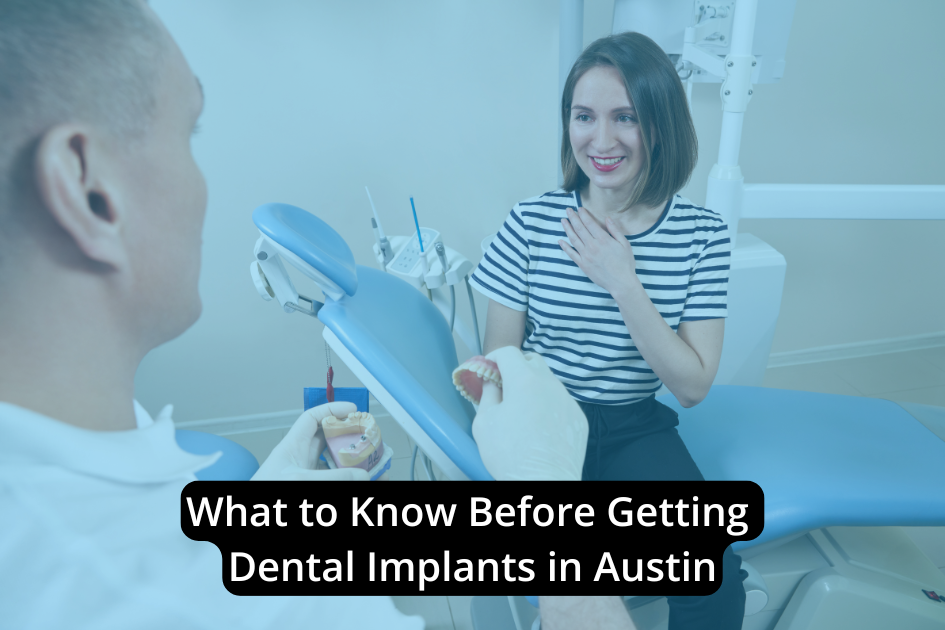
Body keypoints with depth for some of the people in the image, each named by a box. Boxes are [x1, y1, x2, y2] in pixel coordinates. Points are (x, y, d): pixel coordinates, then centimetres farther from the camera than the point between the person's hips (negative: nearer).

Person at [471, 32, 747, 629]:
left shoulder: (702, 233, -4)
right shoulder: (531, 222, -6)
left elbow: (693, 386, -8)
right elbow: (500, 359, 1)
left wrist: (623, 283, -18)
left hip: (636, 429, 2)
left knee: (715, 581, -20)